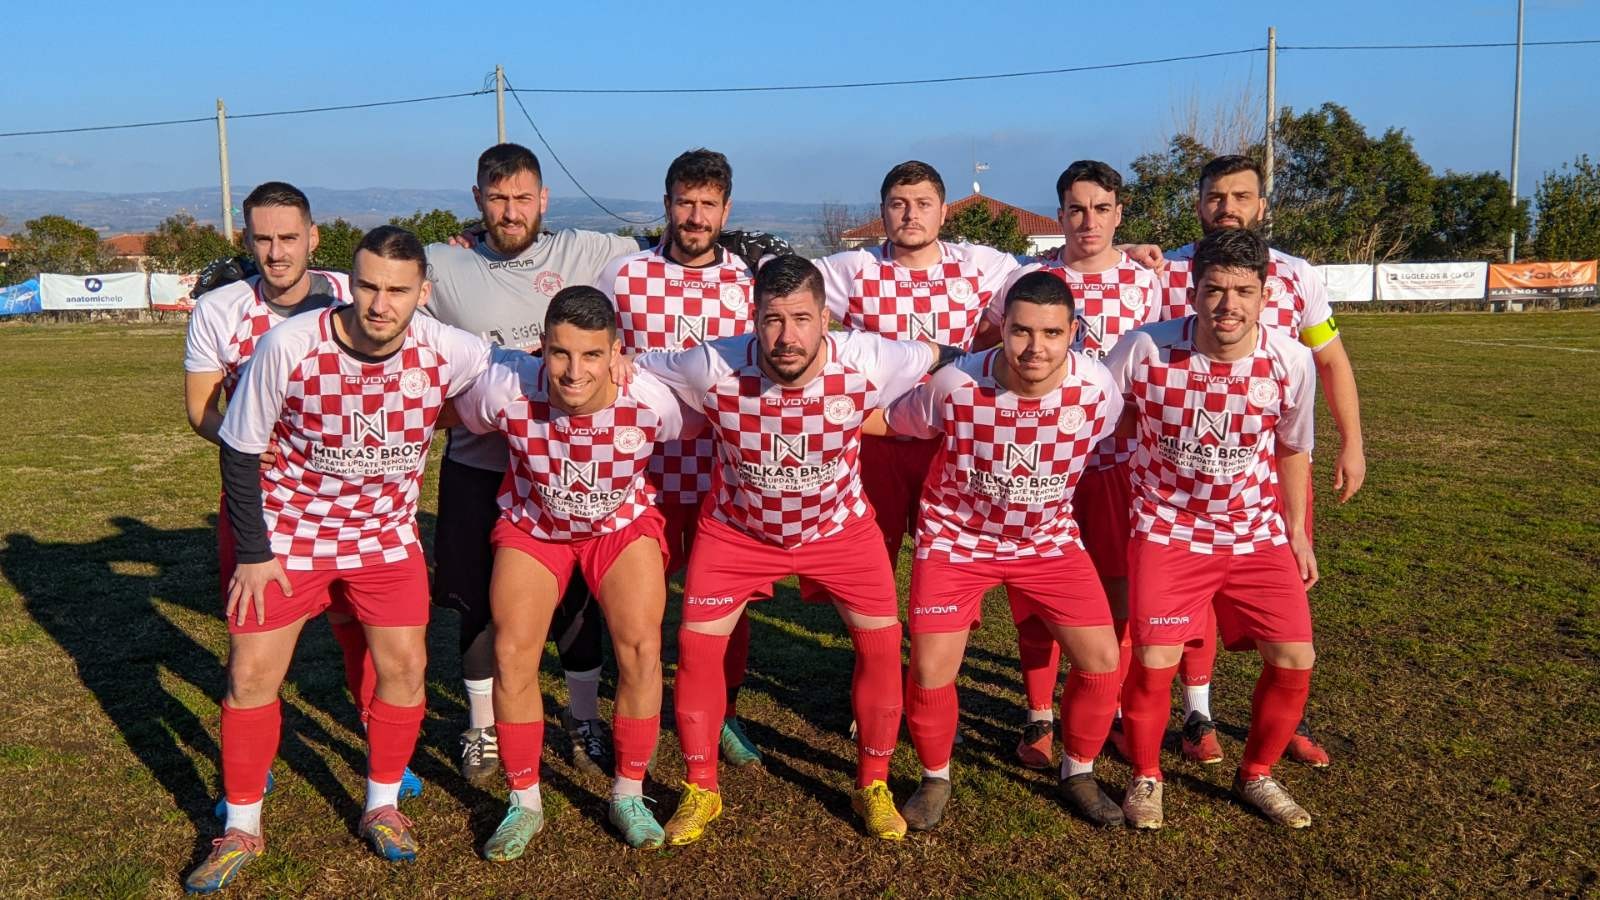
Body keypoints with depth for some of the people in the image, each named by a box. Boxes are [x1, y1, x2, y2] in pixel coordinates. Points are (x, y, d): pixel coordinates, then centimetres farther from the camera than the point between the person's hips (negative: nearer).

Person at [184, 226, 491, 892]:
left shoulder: (448, 353, -20)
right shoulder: (289, 346, -23)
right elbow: (239, 449, -11)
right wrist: (252, 552, -9)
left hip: (386, 534, 2)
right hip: (287, 531, -1)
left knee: (405, 667, 0)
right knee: (251, 676, 1)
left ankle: (382, 807, 23)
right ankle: (241, 829, 21)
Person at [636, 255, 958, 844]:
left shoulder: (866, 363, -28)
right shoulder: (713, 368, -30)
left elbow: (945, 359, -10)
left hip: (839, 525, 1)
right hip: (737, 528, 0)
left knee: (882, 640, -5)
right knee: (696, 643, -5)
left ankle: (873, 786, 18)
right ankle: (700, 790, 16)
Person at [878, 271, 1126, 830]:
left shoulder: (1097, 388, -19)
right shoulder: (956, 385, -24)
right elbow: (888, 423, -6)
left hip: (1049, 538, 2)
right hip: (958, 536, -2)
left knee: (1102, 662, -4)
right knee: (931, 673, -9)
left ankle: (1078, 774, 24)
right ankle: (935, 780, 22)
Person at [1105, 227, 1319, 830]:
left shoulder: (1291, 361, -10)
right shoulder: (1145, 349, -18)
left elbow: (1291, 451, 8)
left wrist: (1297, 533, 12)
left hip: (1258, 535, 3)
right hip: (1168, 529, -2)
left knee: (1294, 660, -3)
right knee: (1154, 662, -14)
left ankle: (1256, 775, 24)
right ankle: (1145, 778, 15)